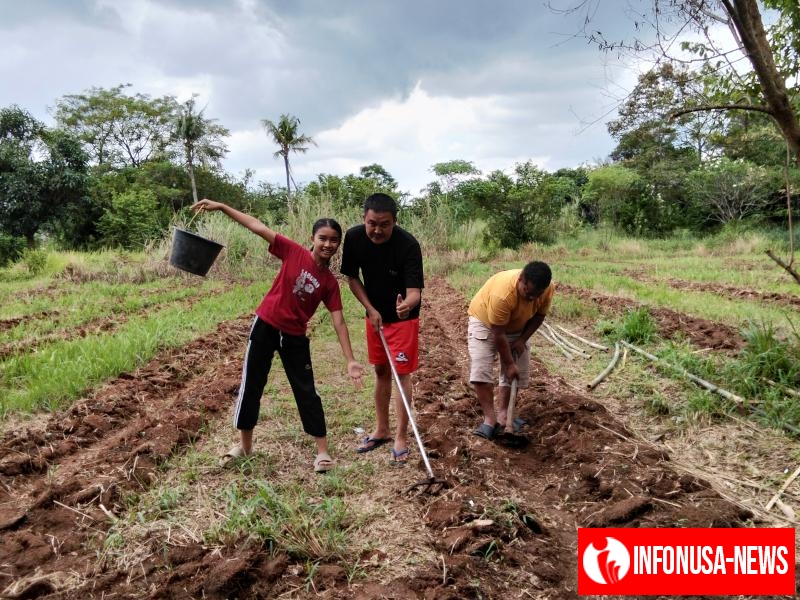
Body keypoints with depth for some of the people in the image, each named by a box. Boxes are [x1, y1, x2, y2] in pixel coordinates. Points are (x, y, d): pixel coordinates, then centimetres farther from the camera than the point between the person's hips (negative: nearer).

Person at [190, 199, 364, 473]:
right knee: (251, 385, 9)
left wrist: (350, 361, -11)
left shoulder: (330, 282, -5)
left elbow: (338, 322, -6)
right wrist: (221, 206, -14)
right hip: (265, 325, 0)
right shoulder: (293, 252, -10)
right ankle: (244, 445, 27)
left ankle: (322, 451, 12)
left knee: (306, 391, 3)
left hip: (295, 337, 1)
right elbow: (258, 227, -10)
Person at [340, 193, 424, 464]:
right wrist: (370, 309, -9)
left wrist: (407, 304, -56)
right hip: (374, 314, 5)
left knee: (401, 374, -4)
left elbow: (414, 290, -34)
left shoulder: (408, 245, -29)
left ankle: (401, 438, 8)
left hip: (403, 317, -4)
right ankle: (381, 430, 30)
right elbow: (352, 277, -3)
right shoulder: (354, 237, -17)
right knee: (381, 371, 15)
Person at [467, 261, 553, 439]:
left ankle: (502, 414, 11)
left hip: (517, 327, 5)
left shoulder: (547, 289, -25)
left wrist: (522, 339, -15)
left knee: (519, 372, 1)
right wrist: (509, 363, -25)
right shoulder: (502, 293, -41)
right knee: (480, 370, -17)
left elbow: (539, 316, -6)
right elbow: (498, 333, -32)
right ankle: (489, 418, -10)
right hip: (485, 322, -5)